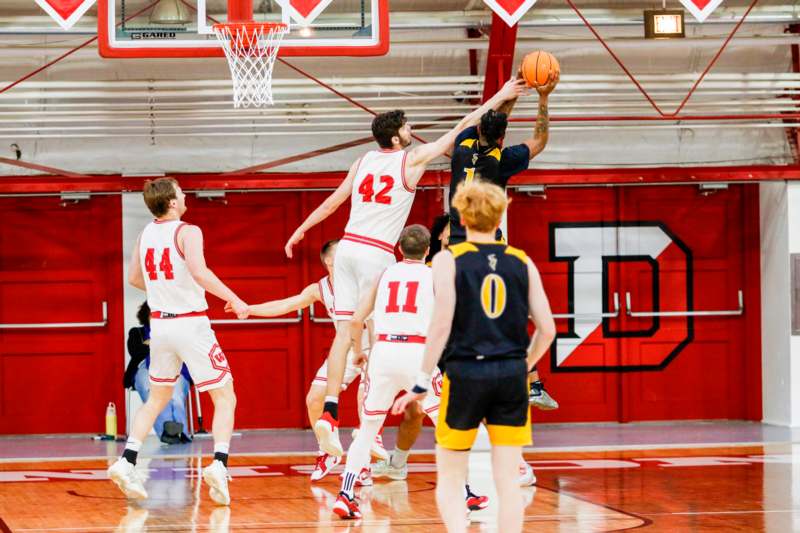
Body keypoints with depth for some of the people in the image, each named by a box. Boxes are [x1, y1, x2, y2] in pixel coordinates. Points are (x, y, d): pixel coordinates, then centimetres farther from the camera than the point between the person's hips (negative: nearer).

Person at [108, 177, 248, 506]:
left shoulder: (146, 234, 8)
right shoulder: (187, 232, -12)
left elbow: (134, 278, 20)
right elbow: (199, 272, -28)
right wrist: (234, 300, -22)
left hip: (159, 323, 6)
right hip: (191, 323, -6)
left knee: (157, 399, 20)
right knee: (225, 398, 1)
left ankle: (127, 462, 7)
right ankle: (219, 464, -18)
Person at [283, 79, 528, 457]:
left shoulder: (363, 162, 13)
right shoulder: (412, 160, -1)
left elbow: (332, 202, 20)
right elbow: (462, 129, 3)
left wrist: (301, 230, 32)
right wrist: (500, 98, 9)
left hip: (347, 248, 5)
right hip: (376, 255, -5)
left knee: (344, 334, 3)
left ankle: (329, 413, -7)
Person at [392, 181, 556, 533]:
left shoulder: (448, 260, -2)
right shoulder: (522, 262, 7)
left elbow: (442, 325, -10)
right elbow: (546, 329, 5)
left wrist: (421, 384, -3)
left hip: (464, 374, -2)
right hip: (511, 375, 3)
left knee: (449, 481, 7)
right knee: (507, 480, 6)